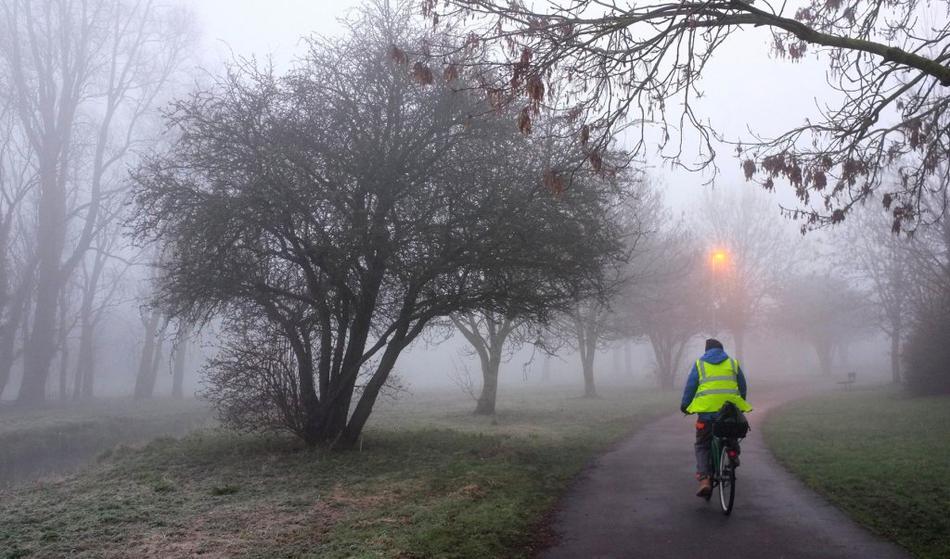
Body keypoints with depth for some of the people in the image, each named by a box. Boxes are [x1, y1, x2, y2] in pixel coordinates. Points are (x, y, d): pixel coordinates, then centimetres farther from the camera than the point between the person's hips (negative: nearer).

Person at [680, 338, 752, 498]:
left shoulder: (699, 364, 9)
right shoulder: (733, 363, 14)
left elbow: (690, 387, 7)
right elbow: (743, 386, 18)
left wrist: (684, 406, 18)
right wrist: (740, 404, 32)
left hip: (707, 410, -2)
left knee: (702, 446, 6)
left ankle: (704, 479, -9)